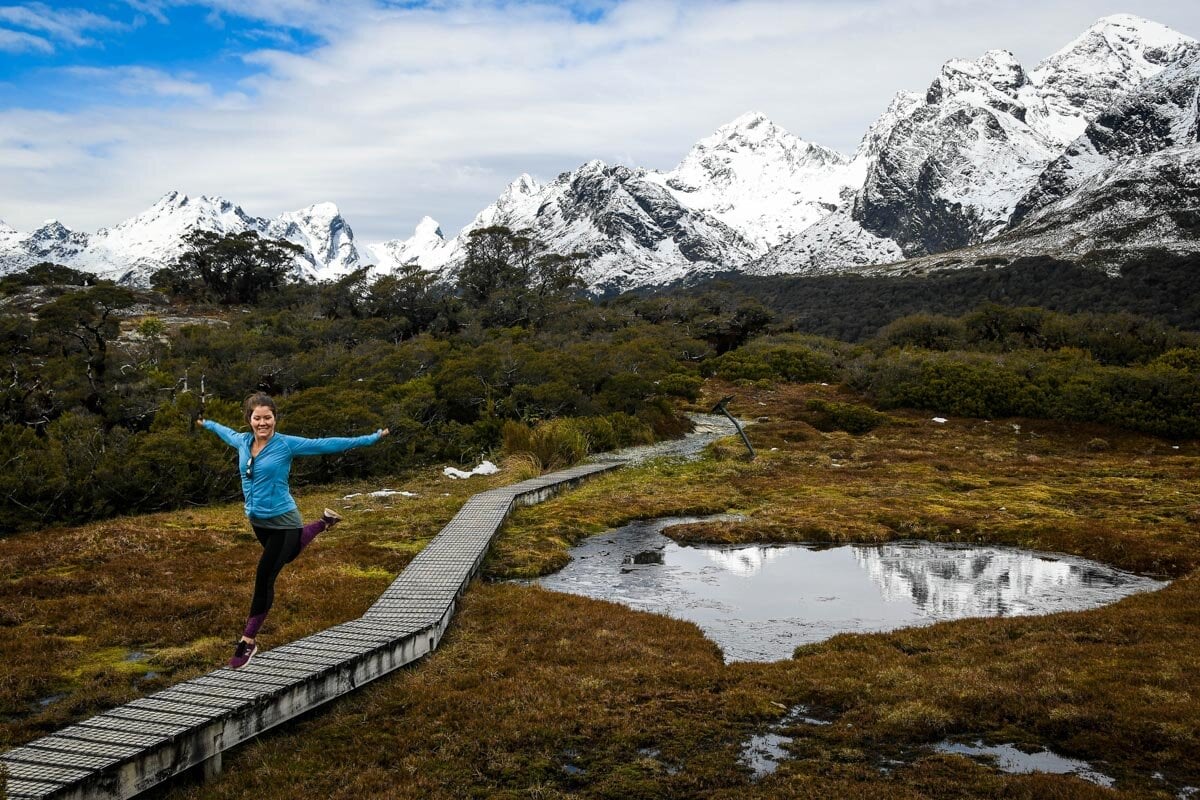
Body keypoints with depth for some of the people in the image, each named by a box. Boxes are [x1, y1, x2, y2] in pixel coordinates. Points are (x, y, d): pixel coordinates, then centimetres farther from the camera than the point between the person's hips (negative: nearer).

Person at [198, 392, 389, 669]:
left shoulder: (287, 445, -17)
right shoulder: (242, 441, 0)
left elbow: (326, 444, -18)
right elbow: (227, 432, 24)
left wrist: (370, 438, -21)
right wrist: (207, 424, 43)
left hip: (282, 521, -7)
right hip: (257, 520, 7)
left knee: (264, 578, -7)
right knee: (289, 554, 29)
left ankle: (248, 641, 5)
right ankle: (324, 523, 54)